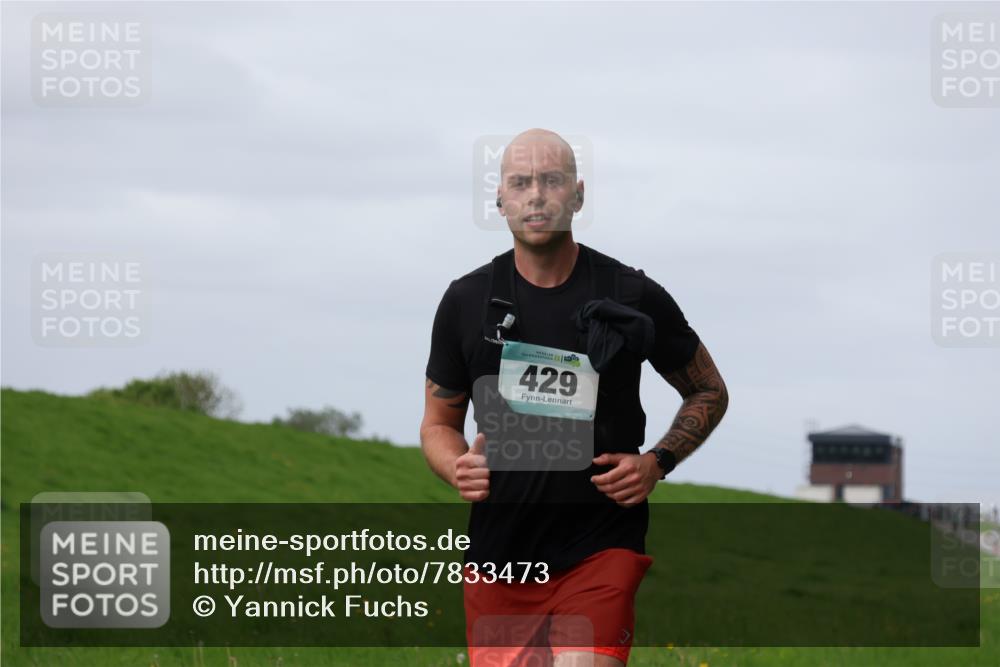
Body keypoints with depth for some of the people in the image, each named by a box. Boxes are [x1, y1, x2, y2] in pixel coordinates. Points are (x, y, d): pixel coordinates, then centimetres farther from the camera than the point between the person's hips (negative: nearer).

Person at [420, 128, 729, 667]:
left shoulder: (633, 296, -2)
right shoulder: (466, 301, 4)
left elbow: (709, 392, 12)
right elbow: (439, 423, 13)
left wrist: (657, 463, -5)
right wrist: (457, 468, -9)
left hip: (602, 546, -3)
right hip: (497, 547, 3)